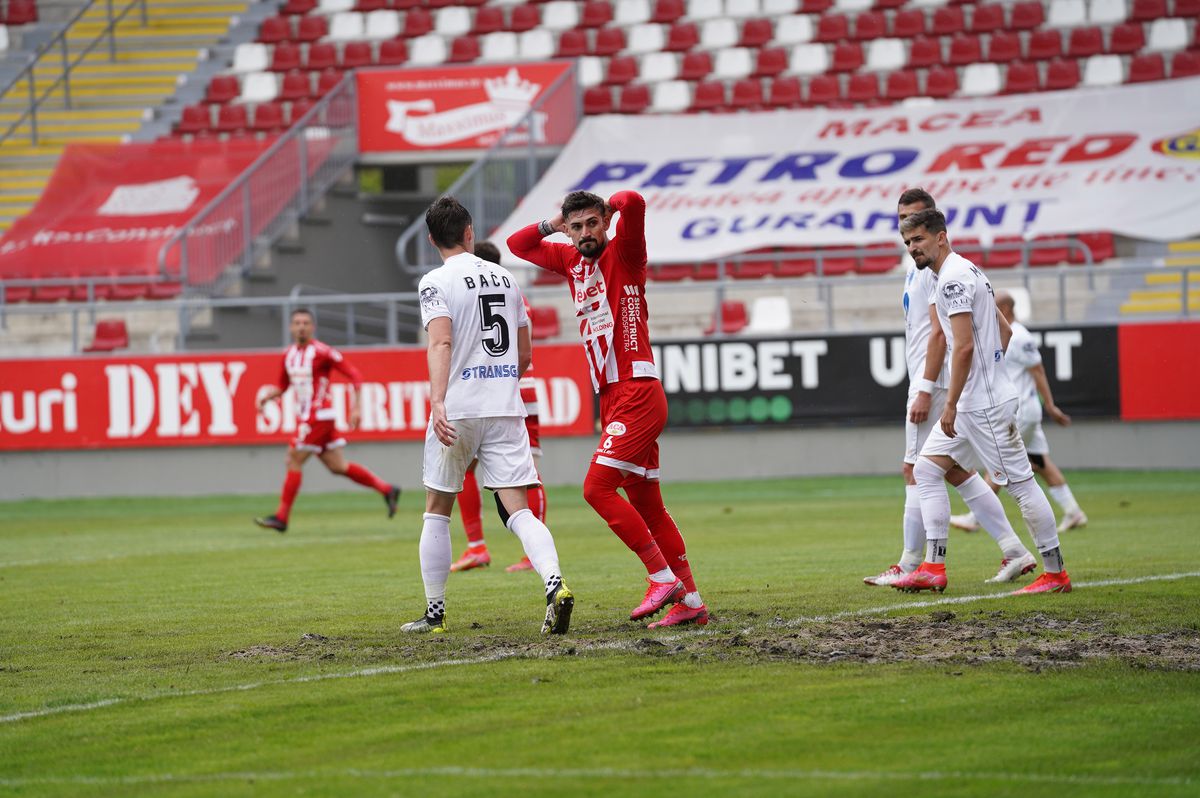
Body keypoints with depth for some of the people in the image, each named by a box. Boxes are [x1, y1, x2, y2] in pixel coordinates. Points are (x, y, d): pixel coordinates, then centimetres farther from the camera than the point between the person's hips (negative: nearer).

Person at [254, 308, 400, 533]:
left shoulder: (322, 352, -13)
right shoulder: (289, 355, 10)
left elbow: (354, 375, -12)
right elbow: (283, 385, 22)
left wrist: (355, 408, -17)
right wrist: (268, 396, 1)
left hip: (318, 416, -8)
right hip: (306, 417, 8)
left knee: (294, 461, -8)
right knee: (337, 466, 9)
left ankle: (281, 517, -2)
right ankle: (386, 490, 19)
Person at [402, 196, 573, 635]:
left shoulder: (436, 282, -4)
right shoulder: (505, 277, 14)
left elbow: (441, 343, -21)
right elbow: (525, 356, 19)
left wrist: (438, 402, -31)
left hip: (457, 411, -4)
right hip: (506, 409, 4)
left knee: (436, 512, 12)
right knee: (518, 511, -2)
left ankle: (435, 613, 14)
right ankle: (555, 584, -27)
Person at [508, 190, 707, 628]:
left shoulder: (623, 253, -5)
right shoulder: (572, 261, 15)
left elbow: (633, 202, -23)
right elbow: (518, 245, 27)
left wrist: (610, 206, -1)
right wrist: (552, 224, 11)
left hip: (636, 392, -8)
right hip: (611, 398, 8)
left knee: (597, 487, -16)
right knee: (646, 504, 8)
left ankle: (664, 577, -13)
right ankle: (690, 600, 11)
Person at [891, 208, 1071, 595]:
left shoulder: (953, 277, -15)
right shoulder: (965, 271, 17)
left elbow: (964, 345, -23)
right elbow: (1004, 331, 25)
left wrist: (951, 404, -21)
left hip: (984, 403, -11)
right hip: (972, 401, 11)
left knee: (1020, 482, -5)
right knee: (927, 470, 8)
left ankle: (1055, 574, 0)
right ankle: (933, 568, 4)